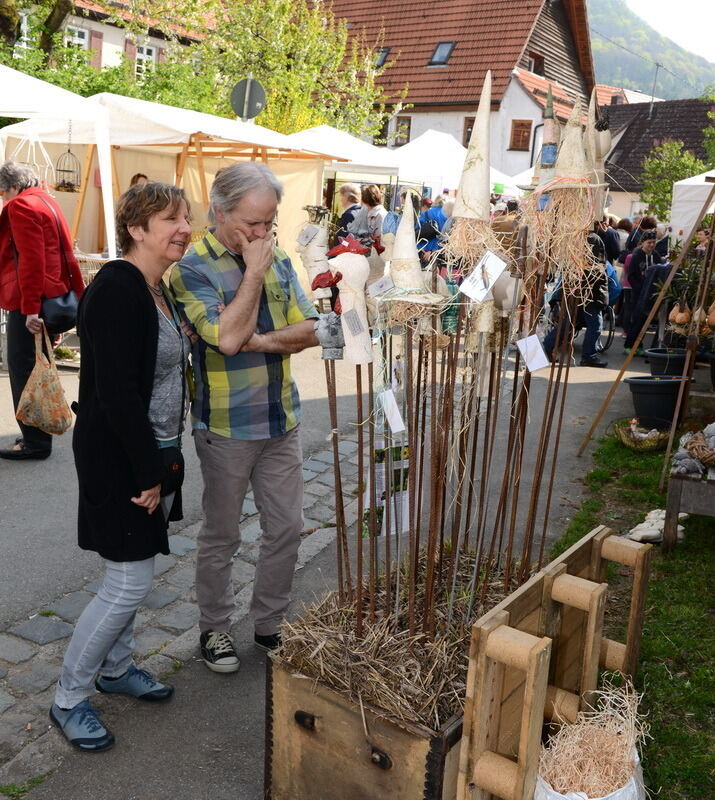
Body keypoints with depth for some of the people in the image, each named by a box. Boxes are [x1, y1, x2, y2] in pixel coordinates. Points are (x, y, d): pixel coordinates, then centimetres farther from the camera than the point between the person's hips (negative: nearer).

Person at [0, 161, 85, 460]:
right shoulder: (47, 202, 18)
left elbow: (30, 259, -21)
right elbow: (66, 254, 19)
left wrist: (30, 307, -23)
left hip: (29, 303, -10)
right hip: (54, 297, 10)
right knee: (36, 367, 16)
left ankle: (35, 441, 2)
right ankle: (40, 433, 25)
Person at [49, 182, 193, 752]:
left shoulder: (159, 291, 9)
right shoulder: (116, 289, -20)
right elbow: (115, 393, -25)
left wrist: (162, 463, 11)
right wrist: (147, 474, -19)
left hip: (154, 451, 9)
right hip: (118, 459, -9)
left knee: (131, 574, 19)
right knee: (131, 581, -3)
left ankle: (116, 667, 38)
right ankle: (69, 699, 16)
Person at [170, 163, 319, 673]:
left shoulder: (278, 260, 5)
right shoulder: (193, 269, -13)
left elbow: (311, 330, 0)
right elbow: (227, 338, -26)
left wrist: (259, 341, -17)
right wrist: (253, 272, -19)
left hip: (282, 421, 5)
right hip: (226, 427, -5)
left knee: (287, 527, 13)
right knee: (222, 536, 10)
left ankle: (270, 624, 32)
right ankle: (214, 628, 30)